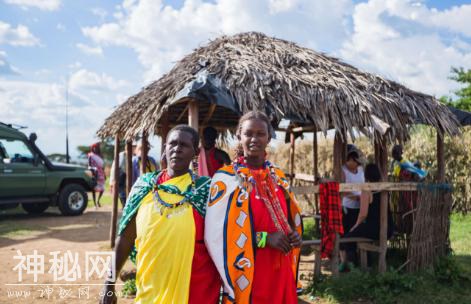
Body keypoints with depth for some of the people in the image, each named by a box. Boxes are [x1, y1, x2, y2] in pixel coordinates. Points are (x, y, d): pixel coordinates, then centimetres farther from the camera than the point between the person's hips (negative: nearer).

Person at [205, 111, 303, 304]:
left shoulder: (278, 177, 8)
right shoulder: (226, 179, -11)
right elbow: (216, 233, -18)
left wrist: (295, 235, -3)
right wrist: (263, 238, -20)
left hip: (281, 271, 5)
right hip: (246, 274, -5)